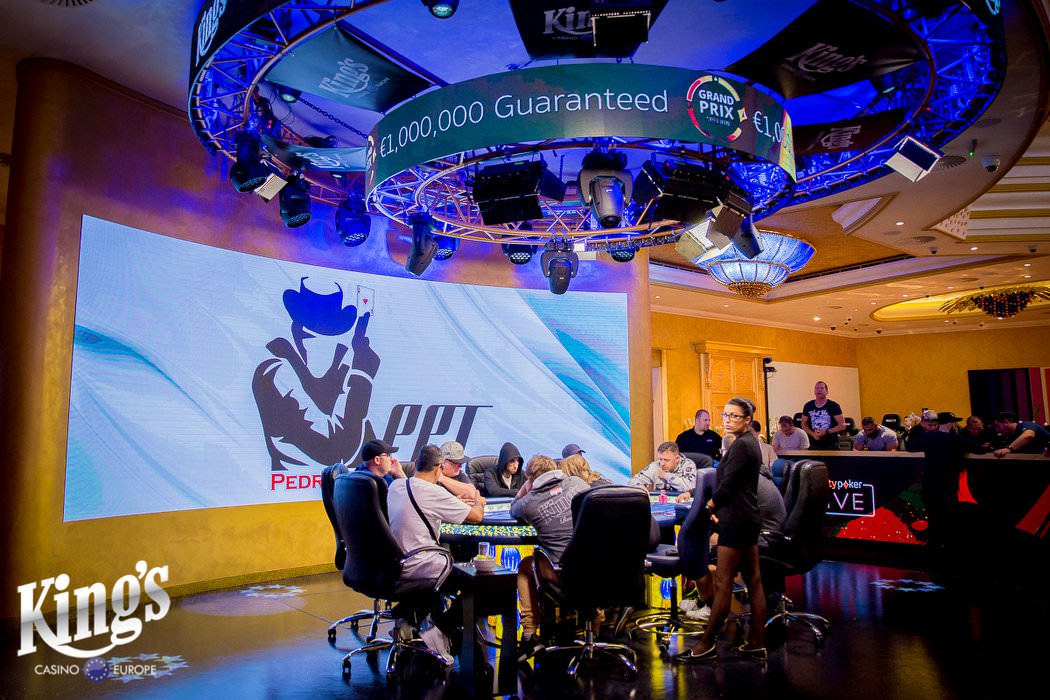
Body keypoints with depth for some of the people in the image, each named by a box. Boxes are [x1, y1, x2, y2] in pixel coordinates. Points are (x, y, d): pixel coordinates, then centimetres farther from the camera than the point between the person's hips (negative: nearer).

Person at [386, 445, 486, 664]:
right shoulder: (434, 492, -17)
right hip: (418, 569, -8)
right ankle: (438, 635, 8)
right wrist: (479, 503, 12)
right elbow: (476, 516, -11)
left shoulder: (395, 485, 5)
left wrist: (454, 501, 27)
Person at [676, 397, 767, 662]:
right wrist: (719, 507, 7)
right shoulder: (751, 442, 15)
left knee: (723, 583, -4)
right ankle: (757, 643, 17)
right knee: (753, 580, 11)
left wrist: (710, 505, 0)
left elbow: (727, 485, -16)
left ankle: (707, 643, 3)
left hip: (736, 521, -10)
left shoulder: (740, 445, -16)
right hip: (749, 518, 10)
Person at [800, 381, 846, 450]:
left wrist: (826, 432, -16)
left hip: (831, 446, -2)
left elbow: (842, 425, -5)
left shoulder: (834, 406, -3)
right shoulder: (808, 406, 5)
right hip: (814, 446, 2)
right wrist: (813, 434, -8)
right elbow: (804, 424, 11)